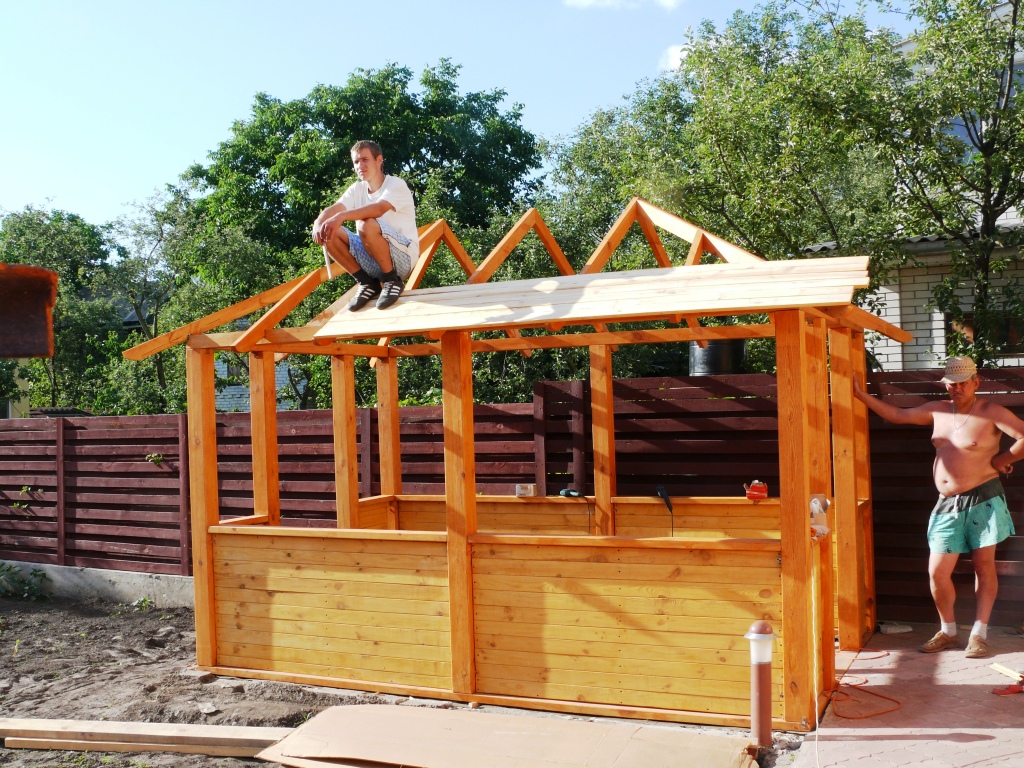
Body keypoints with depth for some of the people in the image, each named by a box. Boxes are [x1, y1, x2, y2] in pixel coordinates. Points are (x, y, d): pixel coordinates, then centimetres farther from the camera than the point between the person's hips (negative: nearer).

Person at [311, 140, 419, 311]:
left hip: (402, 257, -6)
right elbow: (333, 209, -8)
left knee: (367, 225, -34)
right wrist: (318, 223, -31)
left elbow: (379, 208, -31)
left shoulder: (396, 185, -10)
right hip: (372, 261, 6)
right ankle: (368, 283, -2)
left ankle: (392, 281, -14)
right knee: (329, 232, -12)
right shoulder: (357, 189, 9)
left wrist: (342, 216, -44)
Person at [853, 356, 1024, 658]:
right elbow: (897, 415, 20)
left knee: (984, 567, 4)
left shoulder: (991, 412, -8)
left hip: (982, 500, -5)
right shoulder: (937, 410, 10)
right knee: (937, 572, 3)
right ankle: (948, 632, 20)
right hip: (948, 505, 5)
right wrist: (861, 394, 16)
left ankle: (979, 634, 12)